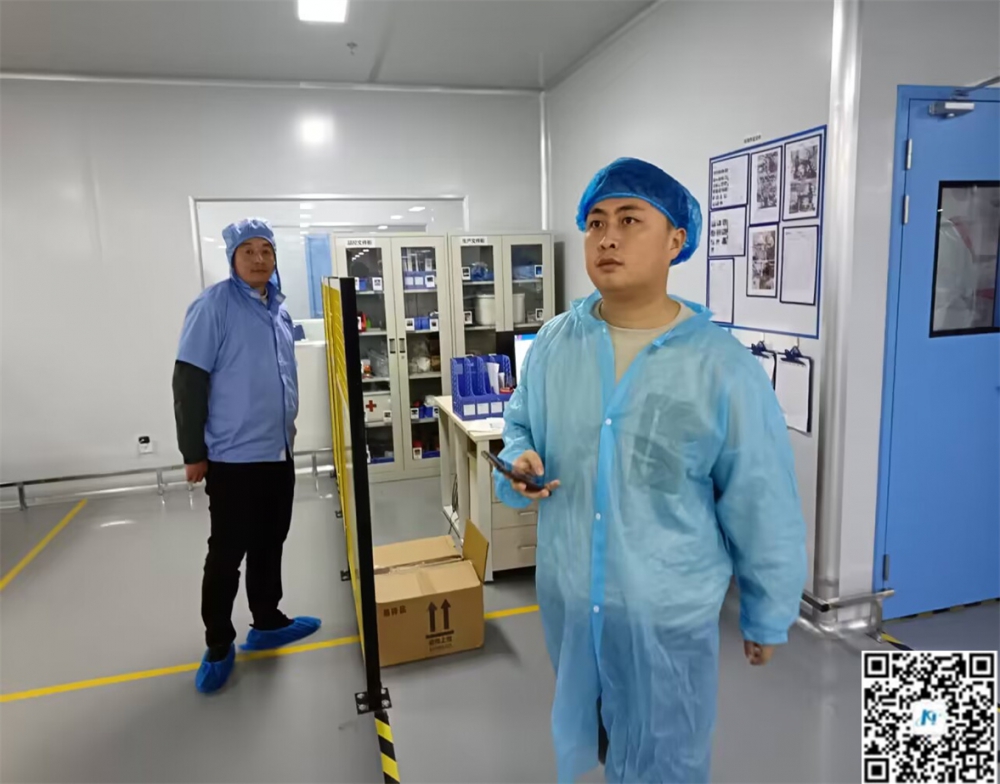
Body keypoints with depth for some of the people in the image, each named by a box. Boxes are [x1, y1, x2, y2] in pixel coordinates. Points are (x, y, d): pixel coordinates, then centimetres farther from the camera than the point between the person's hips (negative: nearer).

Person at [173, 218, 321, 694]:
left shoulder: (279, 310, 9)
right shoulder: (214, 305, -11)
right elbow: (188, 381, -13)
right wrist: (193, 452, -12)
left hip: (278, 452, 7)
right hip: (232, 457, -6)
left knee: (269, 545, 18)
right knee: (227, 554, 5)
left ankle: (267, 624, 34)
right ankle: (218, 648, 21)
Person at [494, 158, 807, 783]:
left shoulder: (723, 366, -18)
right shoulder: (554, 343, -5)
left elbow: (765, 511, -10)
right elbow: (520, 426, 11)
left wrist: (768, 619, -1)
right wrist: (519, 466, -12)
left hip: (668, 612, -4)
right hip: (566, 597, 4)